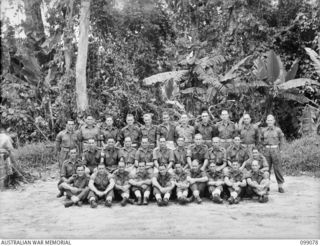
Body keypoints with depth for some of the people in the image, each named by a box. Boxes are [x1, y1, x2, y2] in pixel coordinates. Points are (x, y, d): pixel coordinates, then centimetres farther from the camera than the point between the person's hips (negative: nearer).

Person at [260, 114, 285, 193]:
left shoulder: (278, 130, -1)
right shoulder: (263, 130, 7)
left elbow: (282, 139, 8)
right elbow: (262, 139, 21)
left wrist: (279, 149, 3)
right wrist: (265, 147, 11)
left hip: (275, 150, -3)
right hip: (266, 151, 3)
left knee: (277, 168, -2)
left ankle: (280, 186, 4)